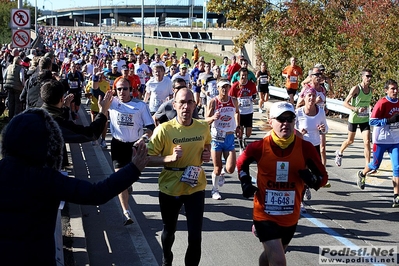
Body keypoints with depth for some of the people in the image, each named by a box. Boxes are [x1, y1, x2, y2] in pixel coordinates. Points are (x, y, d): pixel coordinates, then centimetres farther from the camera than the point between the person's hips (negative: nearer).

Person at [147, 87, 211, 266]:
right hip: (170, 189, -1)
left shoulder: (203, 128, -6)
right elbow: (148, 159, -13)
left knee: (195, 236, -3)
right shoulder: (163, 130, -16)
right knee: (169, 231, 21)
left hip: (196, 188, 1)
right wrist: (170, 158, -28)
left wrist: (207, 154, -6)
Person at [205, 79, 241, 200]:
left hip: (230, 137, 2)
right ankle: (215, 189, 25)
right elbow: (206, 119, -7)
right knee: (217, 168, 1)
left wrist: (238, 127, 15)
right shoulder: (213, 102, -8)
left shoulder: (234, 101, 2)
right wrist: (213, 117, -28)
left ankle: (222, 172, 29)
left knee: (230, 169, -7)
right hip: (217, 137, -2)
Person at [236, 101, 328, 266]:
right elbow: (241, 162, 10)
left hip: (290, 217, 3)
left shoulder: (305, 148, -9)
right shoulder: (260, 147, -12)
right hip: (265, 214, -3)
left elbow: (323, 176, 0)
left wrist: (312, 179, -22)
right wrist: (245, 183, -4)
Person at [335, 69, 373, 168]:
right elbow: (345, 103, -17)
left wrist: (369, 108, 10)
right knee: (350, 140, 14)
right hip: (354, 118, -4)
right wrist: (356, 109, -28)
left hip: (365, 119, 4)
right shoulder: (356, 89, -15)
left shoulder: (371, 90, 2)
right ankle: (339, 153, 44)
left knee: (367, 142, -9)